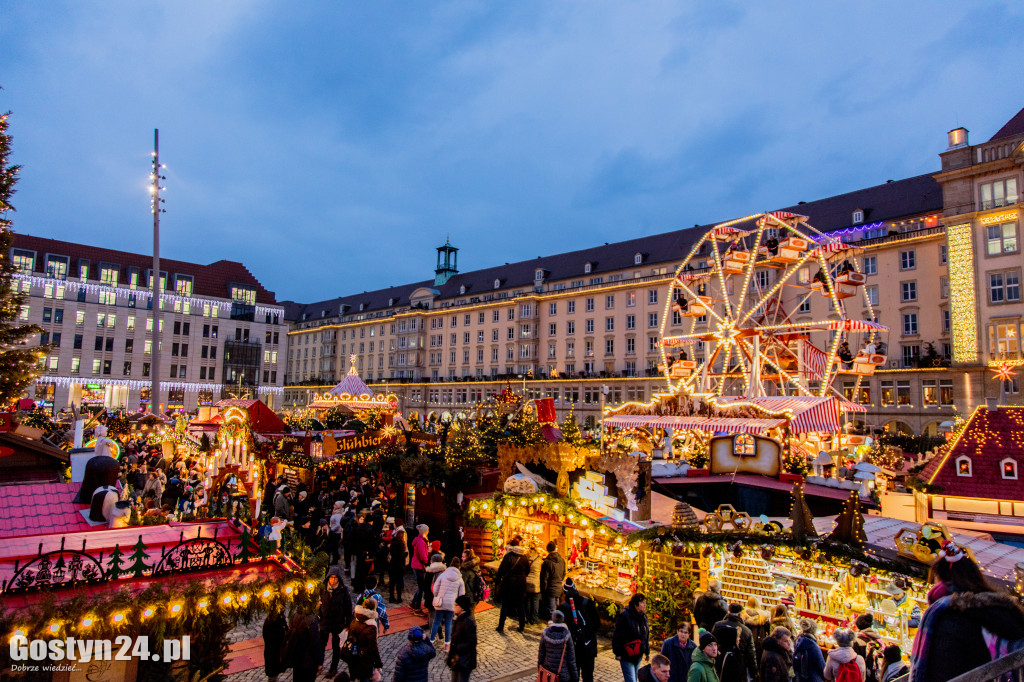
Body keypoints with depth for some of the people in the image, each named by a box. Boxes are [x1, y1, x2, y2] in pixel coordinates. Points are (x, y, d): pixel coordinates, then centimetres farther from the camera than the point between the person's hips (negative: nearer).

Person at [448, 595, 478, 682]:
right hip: (457, 658, 9)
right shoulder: (459, 619, 5)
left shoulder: (468, 622, -24)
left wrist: (456, 648, -22)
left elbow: (472, 643, -22)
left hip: (465, 661, -9)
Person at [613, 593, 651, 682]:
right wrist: (617, 653, -13)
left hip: (638, 655, 7)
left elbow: (646, 636, 17)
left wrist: (647, 651, 17)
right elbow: (617, 636, -14)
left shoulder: (644, 616, 6)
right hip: (626, 655, -7)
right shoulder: (624, 616, -18)